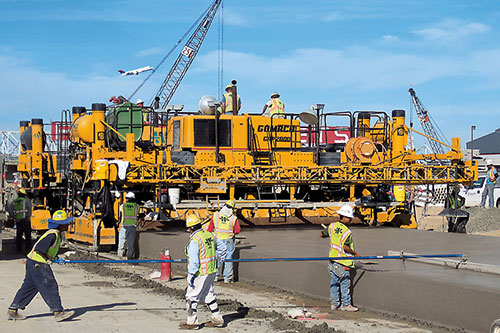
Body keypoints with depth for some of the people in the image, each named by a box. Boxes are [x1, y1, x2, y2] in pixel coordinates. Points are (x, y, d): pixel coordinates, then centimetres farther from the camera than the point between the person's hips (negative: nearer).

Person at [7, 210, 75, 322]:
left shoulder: (57, 234, 12)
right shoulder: (52, 235, -20)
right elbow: (39, 249, -24)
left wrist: (55, 258, 6)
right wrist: (48, 259, -14)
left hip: (33, 262, 10)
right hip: (38, 264, -10)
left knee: (28, 287, 13)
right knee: (50, 286, -6)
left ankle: (12, 311, 17)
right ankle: (58, 312, -3)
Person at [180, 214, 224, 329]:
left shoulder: (194, 240, -20)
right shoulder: (209, 235, 5)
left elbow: (194, 261, -22)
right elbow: (213, 253, 15)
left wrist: (190, 276, -17)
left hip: (200, 273, -9)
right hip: (211, 271, 9)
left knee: (192, 297, 2)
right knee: (208, 295, 19)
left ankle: (192, 322, 5)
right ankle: (217, 319, 23)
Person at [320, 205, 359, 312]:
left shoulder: (332, 226, 3)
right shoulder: (347, 232, -18)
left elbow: (322, 234, 14)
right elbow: (345, 247, -24)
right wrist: (354, 253, -11)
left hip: (332, 259, 7)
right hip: (342, 262, -7)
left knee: (334, 283, 12)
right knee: (345, 283, 2)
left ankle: (335, 304, 18)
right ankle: (346, 305, 8)